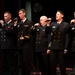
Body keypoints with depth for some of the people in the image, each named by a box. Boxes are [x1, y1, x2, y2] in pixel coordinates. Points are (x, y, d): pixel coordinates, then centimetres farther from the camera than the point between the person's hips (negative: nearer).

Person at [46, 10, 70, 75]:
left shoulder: (66, 25, 0)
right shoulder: (52, 24, 12)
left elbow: (67, 37, -4)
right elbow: (47, 32, 3)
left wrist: (66, 48, -9)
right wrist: (47, 25, -12)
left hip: (61, 48, -4)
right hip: (53, 47, 4)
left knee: (62, 65, 3)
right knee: (52, 65, 7)